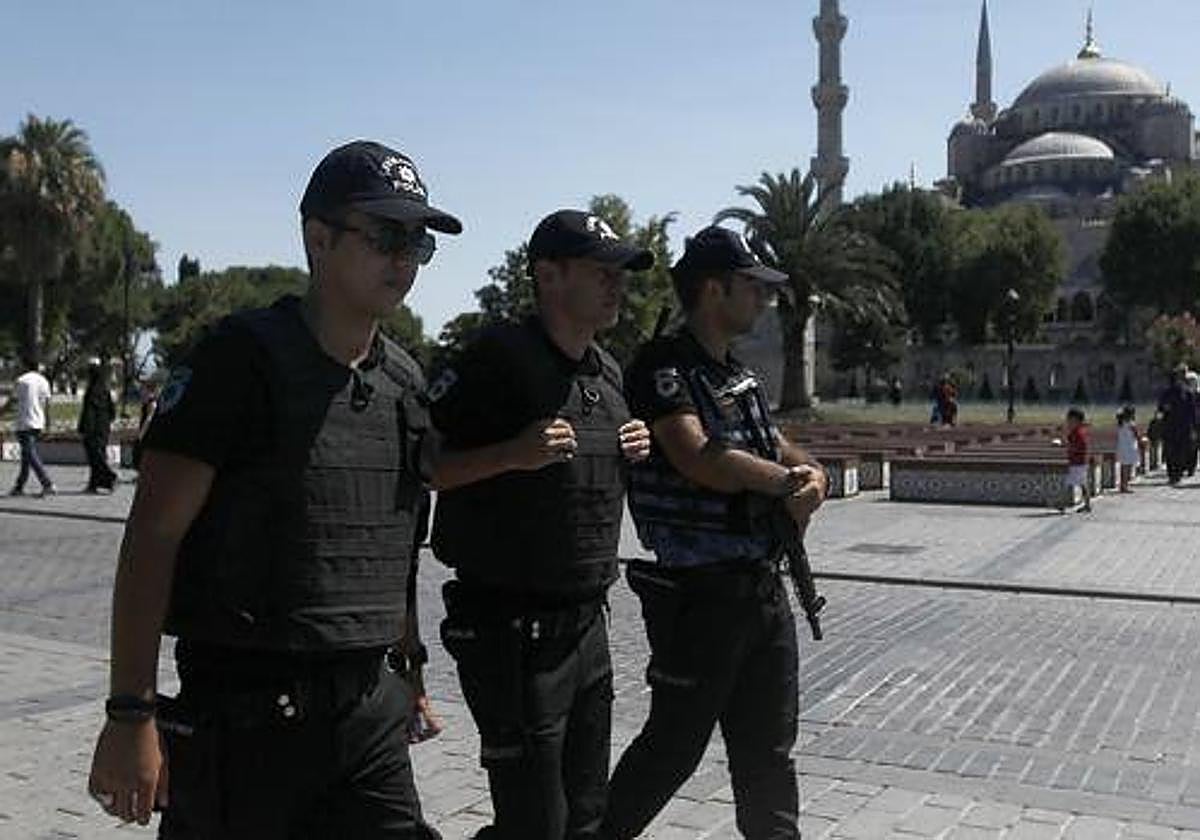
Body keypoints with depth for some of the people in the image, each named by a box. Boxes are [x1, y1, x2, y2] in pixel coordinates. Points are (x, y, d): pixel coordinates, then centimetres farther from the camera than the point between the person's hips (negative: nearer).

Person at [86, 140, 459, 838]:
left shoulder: (405, 382, 9)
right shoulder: (243, 358, -11)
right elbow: (152, 536, -13)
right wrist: (130, 715, -17)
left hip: (374, 713, 6)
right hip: (245, 716, -5)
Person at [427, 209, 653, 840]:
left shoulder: (607, 371, 11)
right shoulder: (498, 358, -15)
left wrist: (632, 451, 6)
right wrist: (513, 454, -28)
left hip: (588, 622, 8)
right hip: (513, 631, -8)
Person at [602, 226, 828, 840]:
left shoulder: (740, 376, 15)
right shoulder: (663, 366, -12)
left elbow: (785, 453, 16)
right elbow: (700, 459, -24)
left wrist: (812, 477, -8)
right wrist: (786, 480, -11)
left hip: (762, 583, 8)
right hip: (698, 591, -8)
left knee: (769, 744, 17)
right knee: (675, 744, 3)